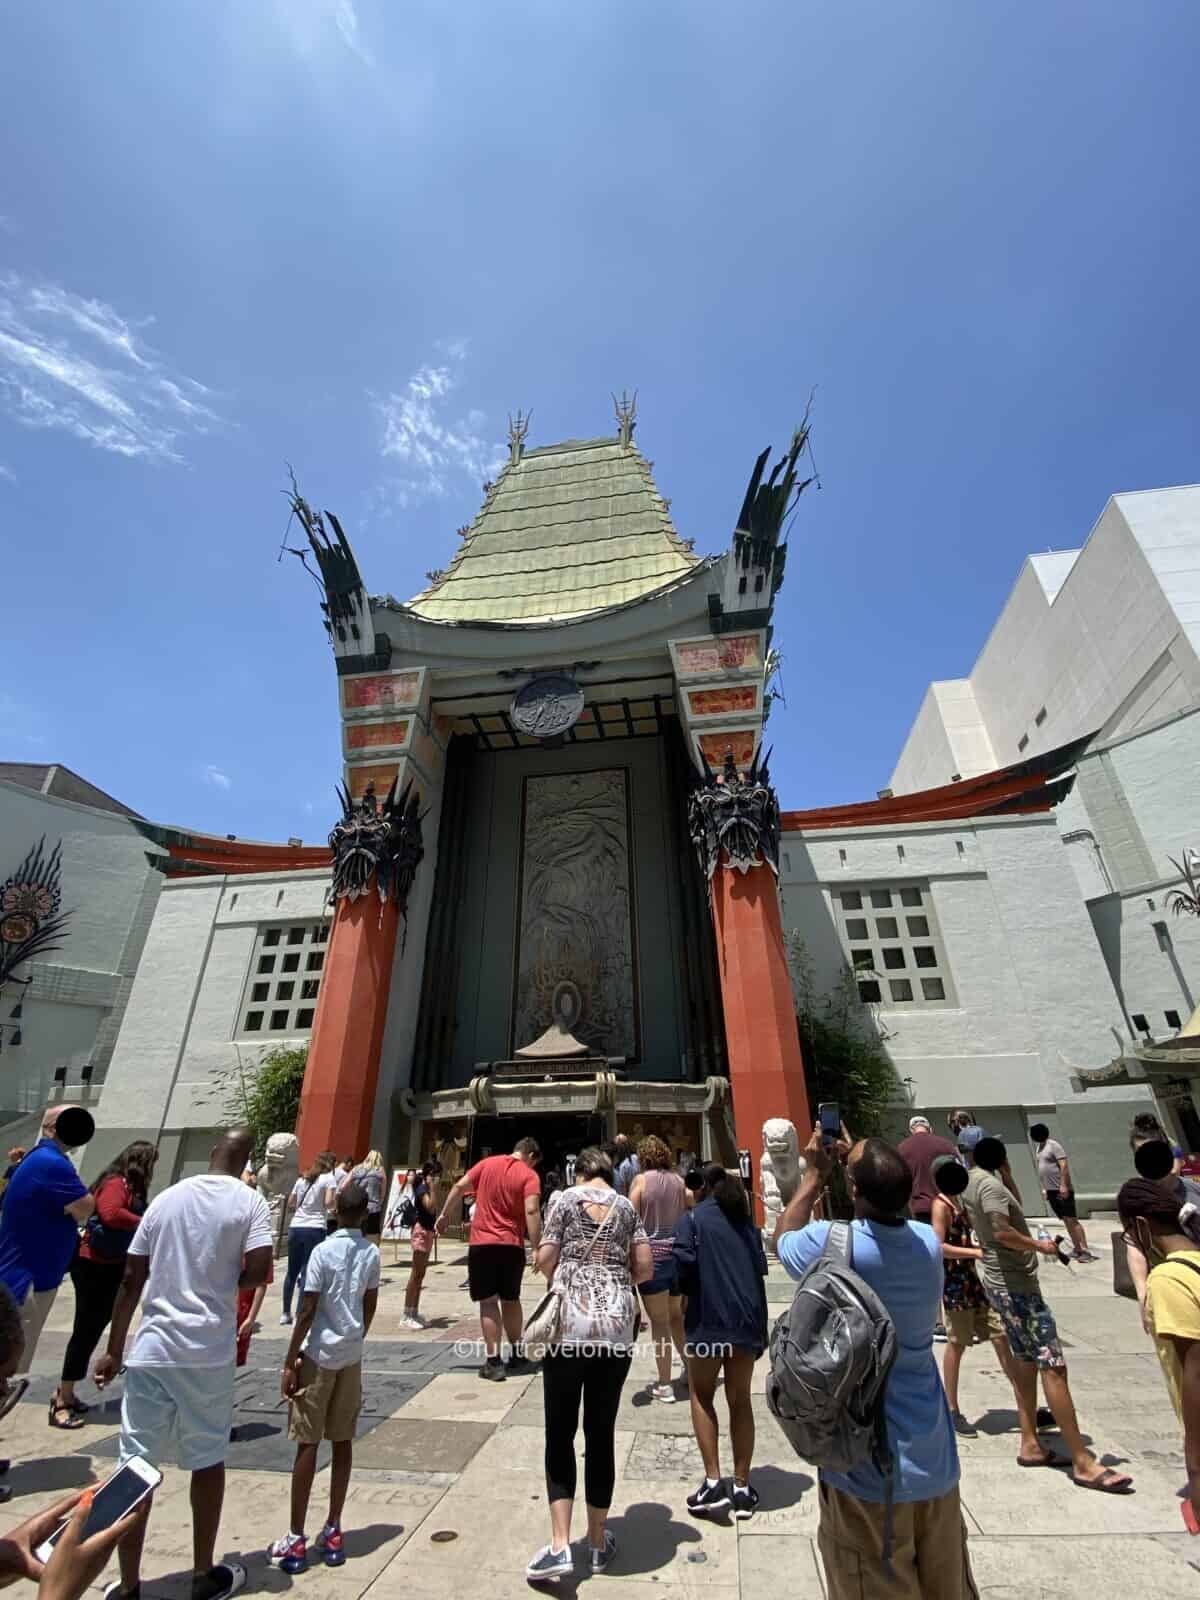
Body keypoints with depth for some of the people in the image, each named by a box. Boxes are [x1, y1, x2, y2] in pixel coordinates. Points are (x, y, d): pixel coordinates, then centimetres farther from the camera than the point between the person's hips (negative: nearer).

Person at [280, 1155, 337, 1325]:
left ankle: (285, 1313, 25)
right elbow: (328, 1203, -11)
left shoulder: (301, 1179, 16)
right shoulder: (328, 1178, 0)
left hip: (295, 1228, 5)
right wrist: (335, 1204, 10)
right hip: (315, 1229, -5)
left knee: (292, 1272, 17)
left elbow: (289, 1205, 17)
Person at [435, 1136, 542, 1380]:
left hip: (482, 1242, 0)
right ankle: (518, 1356, 29)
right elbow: (532, 1211, -17)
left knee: (489, 1301, 6)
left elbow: (459, 1188, 4)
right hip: (512, 1245, 0)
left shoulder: (487, 1163, 3)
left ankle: (493, 1362, 5)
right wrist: (536, 1248, -15)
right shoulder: (529, 1175, -6)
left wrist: (445, 1215, 17)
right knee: (511, 1299, 19)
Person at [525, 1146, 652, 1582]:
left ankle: (559, 1546, 4)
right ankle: (598, 1543, 27)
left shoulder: (564, 1199, 0)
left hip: (570, 1323, -3)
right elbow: (645, 1267, 4)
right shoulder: (626, 1207, 8)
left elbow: (543, 1260, -4)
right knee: (602, 1433, 16)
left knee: (560, 1433, 9)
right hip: (617, 1326, 3)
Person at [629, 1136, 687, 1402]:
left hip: (653, 1254, -5)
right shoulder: (678, 1180, 4)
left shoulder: (641, 1180, -8)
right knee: (677, 1316, 24)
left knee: (659, 1321, 7)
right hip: (679, 1252, 5)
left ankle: (664, 1385, 14)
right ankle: (689, 1367, 35)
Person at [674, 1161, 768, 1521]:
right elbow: (761, 1265, 9)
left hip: (709, 1317, -4)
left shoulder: (692, 1218, -3)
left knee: (702, 1398, 15)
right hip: (748, 1317, 4)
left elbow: (683, 1264, -14)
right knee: (740, 1401, 18)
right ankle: (742, 1488, 21)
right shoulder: (746, 1219, 10)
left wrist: (690, 1290, 4)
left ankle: (713, 1482, 8)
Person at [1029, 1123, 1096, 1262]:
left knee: (1071, 1219, -8)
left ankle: (1085, 1250, -4)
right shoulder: (1039, 1148, 13)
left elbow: (1064, 1165, -18)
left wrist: (1063, 1185, -23)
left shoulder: (1053, 1145, -12)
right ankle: (1077, 1249, 19)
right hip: (1051, 1190, 8)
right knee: (1065, 1220, 12)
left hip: (1062, 1190, -8)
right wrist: (1044, 1188, 17)